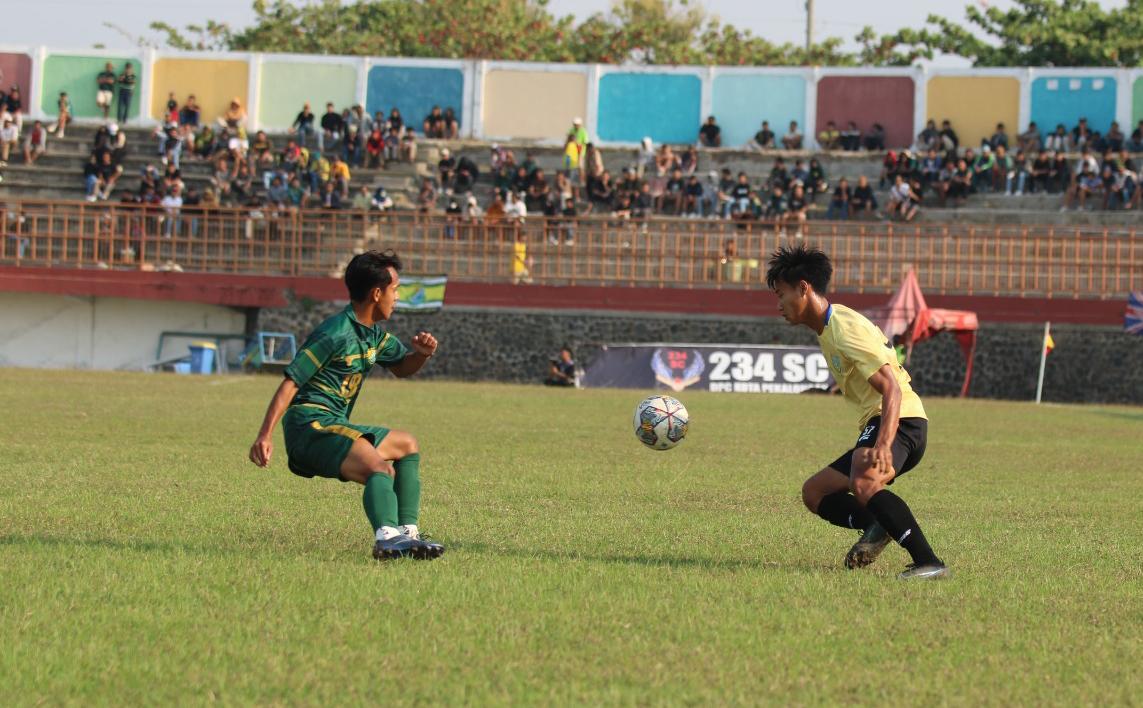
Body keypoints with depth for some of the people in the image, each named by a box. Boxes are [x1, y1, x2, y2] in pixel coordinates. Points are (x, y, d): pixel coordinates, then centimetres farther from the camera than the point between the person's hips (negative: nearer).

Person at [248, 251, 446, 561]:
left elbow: (401, 367, 30)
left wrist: (421, 354, 5)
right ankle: (387, 537, -55)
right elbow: (290, 383, -19)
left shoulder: (372, 334, 15)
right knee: (380, 467, -32)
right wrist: (265, 436, -27)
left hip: (334, 426, 11)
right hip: (310, 424, -11)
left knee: (407, 445, 23)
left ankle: (407, 533, 13)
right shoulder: (336, 335, -15)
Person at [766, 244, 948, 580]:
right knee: (814, 492, 15)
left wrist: (883, 446, -38)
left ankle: (928, 562, -39)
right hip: (875, 425, 11)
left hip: (900, 421, -11)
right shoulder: (828, 329, 18)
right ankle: (877, 525, -9)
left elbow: (892, 388, -24)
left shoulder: (846, 328, -15)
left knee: (862, 483, -37)